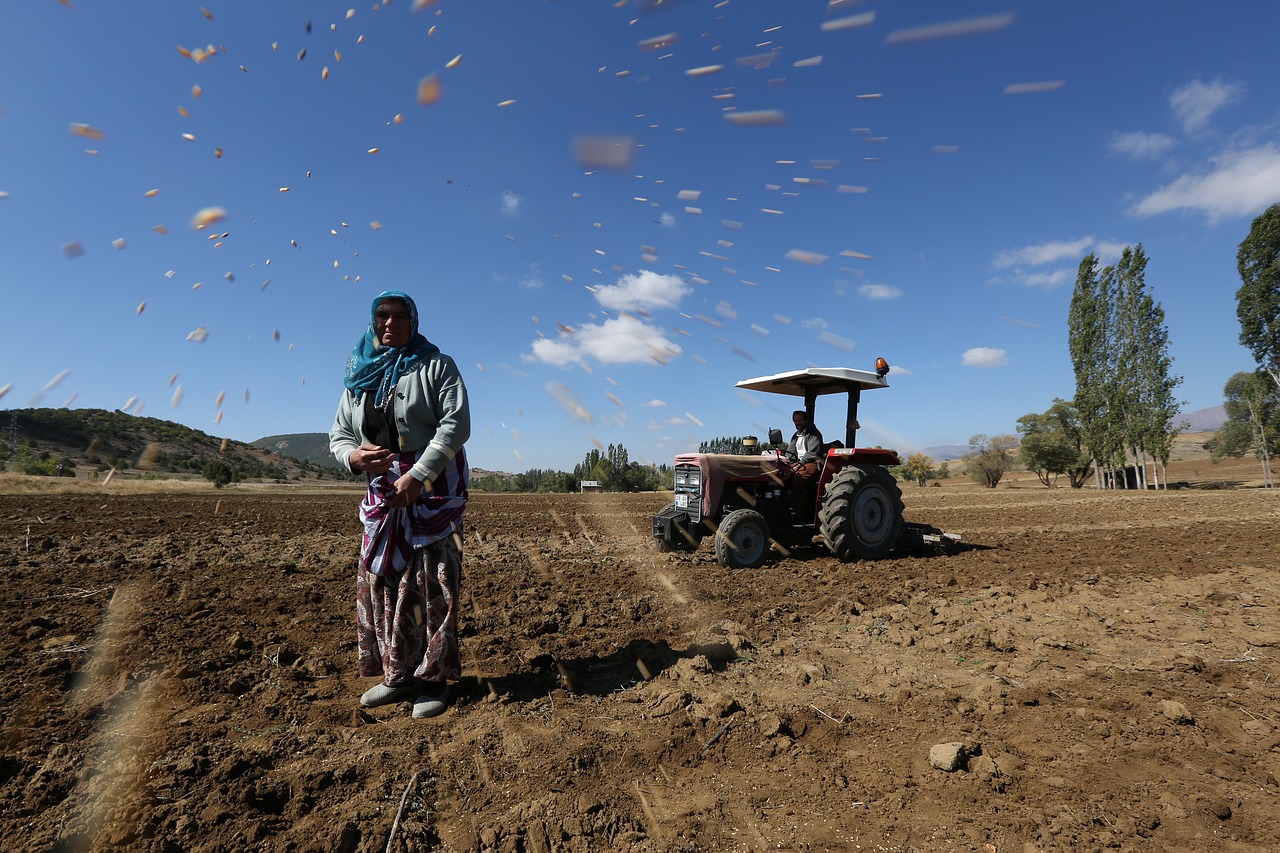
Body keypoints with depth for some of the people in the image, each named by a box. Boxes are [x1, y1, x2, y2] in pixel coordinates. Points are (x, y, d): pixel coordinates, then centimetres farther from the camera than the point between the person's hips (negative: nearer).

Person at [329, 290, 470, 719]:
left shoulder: (436, 366, -1)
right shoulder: (359, 378, 15)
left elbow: (456, 424, -12)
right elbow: (338, 435, 18)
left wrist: (417, 476, -19)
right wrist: (353, 456, -7)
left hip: (435, 485, -5)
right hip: (383, 491, 6)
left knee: (431, 581, -5)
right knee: (380, 581, 7)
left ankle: (434, 678, 7)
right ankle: (398, 675, 21)